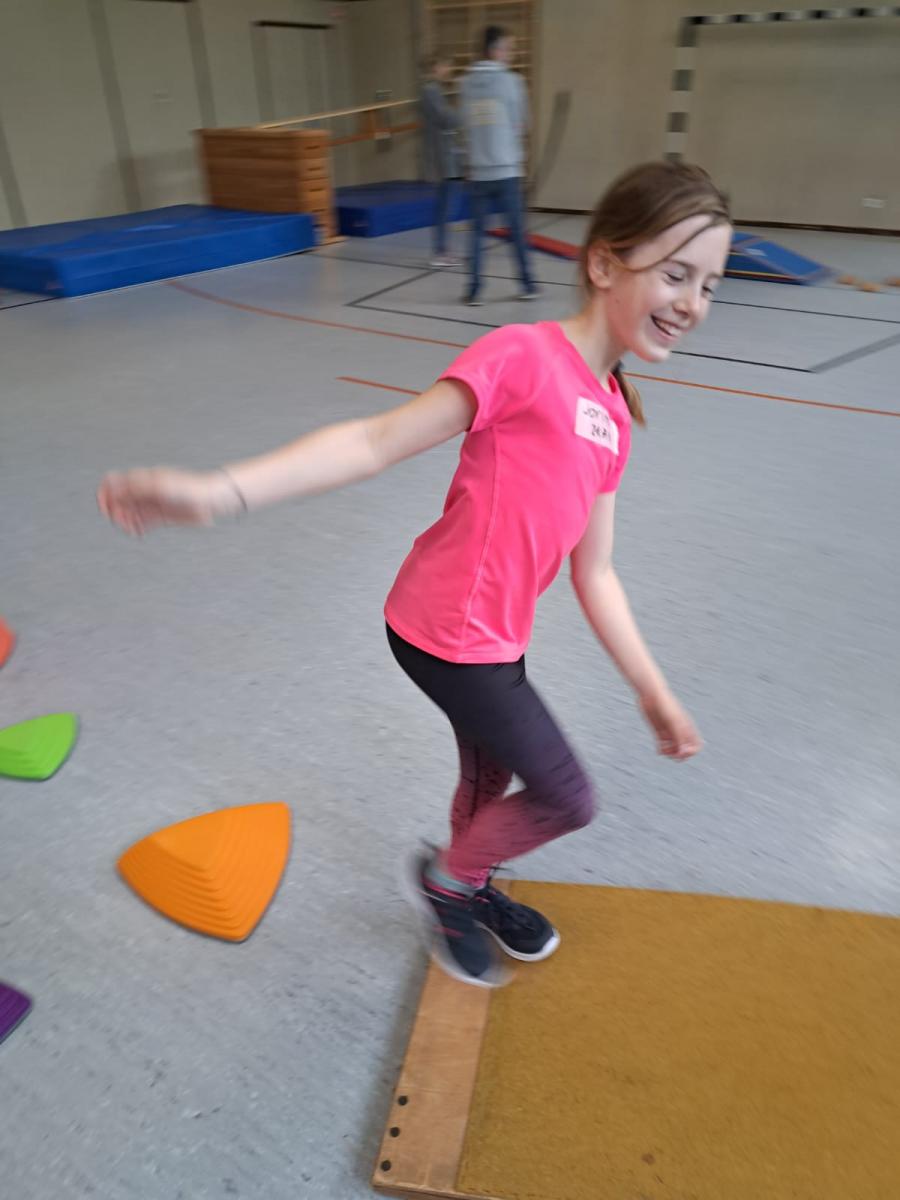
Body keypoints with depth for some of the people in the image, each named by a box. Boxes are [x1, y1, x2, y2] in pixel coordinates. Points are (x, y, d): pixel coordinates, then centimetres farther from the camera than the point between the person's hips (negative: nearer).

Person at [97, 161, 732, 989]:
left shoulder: (614, 418, 7)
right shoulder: (524, 355, -18)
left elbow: (594, 574, 10)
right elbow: (379, 440, -23)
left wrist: (654, 693, 13)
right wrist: (221, 491, -33)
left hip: (499, 635, 8)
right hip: (448, 633, -8)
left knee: (490, 778, 27)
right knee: (567, 799, 5)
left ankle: (471, 890, 57)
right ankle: (445, 877, 33)